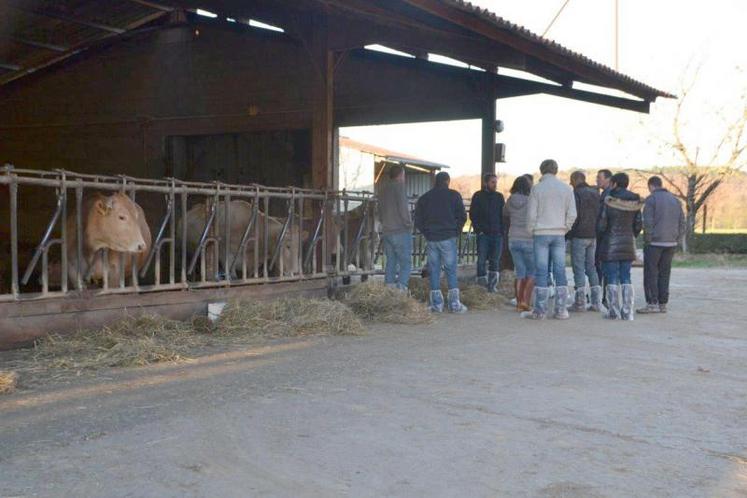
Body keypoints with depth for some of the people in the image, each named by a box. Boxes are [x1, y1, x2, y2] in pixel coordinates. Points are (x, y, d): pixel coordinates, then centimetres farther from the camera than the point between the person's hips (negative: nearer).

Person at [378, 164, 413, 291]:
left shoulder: (384, 190, 16)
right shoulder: (399, 187, -8)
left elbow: (380, 212, 19)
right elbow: (403, 208, -15)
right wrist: (408, 224, -5)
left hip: (386, 232, 7)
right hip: (401, 232, -7)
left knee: (390, 262, 10)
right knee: (406, 263, -6)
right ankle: (401, 288, -17)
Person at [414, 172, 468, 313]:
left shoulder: (424, 198, 9)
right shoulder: (454, 195, 1)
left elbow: (418, 220, 8)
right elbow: (462, 216, -3)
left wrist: (427, 233, 13)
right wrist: (456, 231, 9)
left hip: (431, 239, 3)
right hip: (448, 238, -3)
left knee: (434, 271, 6)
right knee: (451, 270, 1)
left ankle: (437, 304, 6)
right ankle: (454, 304, -1)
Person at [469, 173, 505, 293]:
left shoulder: (499, 196, 12)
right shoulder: (478, 196, 3)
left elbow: (503, 215, 14)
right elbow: (472, 215, 2)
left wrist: (502, 231, 2)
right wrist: (478, 230, -7)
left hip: (496, 234, 2)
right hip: (483, 233, -2)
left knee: (494, 261, 2)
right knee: (482, 259, -9)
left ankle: (492, 285, 5)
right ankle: (482, 278, 6)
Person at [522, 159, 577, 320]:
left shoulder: (537, 188, -3)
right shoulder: (566, 189, 4)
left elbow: (531, 214, -4)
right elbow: (572, 214, 2)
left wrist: (532, 230, 9)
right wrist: (565, 228, 14)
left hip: (541, 234, -2)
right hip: (559, 234, 2)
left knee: (541, 272, -1)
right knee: (560, 271, 5)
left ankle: (540, 310, -1)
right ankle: (561, 309, 5)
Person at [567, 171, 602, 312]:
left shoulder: (576, 194, -9)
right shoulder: (596, 193, 14)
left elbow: (574, 216, -16)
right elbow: (601, 215, 14)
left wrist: (568, 234, -9)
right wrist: (598, 233, 17)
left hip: (579, 236, -7)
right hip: (594, 236, 7)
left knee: (579, 268, -3)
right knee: (591, 267, 12)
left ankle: (580, 303, -4)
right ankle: (597, 302, 10)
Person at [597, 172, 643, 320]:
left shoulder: (609, 202, -11)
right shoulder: (635, 203, 4)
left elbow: (601, 225, -9)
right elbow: (638, 225, 6)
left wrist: (600, 238, 8)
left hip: (611, 244, -5)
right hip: (628, 245, 5)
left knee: (612, 278, 1)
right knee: (626, 278, 9)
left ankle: (614, 310, 1)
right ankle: (627, 312, 6)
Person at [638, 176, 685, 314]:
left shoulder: (651, 199, -7)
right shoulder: (675, 200, 12)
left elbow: (648, 223, -14)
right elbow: (682, 223, 10)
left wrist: (647, 242, -7)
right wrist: (676, 241, 13)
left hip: (654, 242, -6)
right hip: (671, 243, 6)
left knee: (650, 274, -1)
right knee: (664, 274, 10)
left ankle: (652, 304, -5)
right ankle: (663, 304, 10)